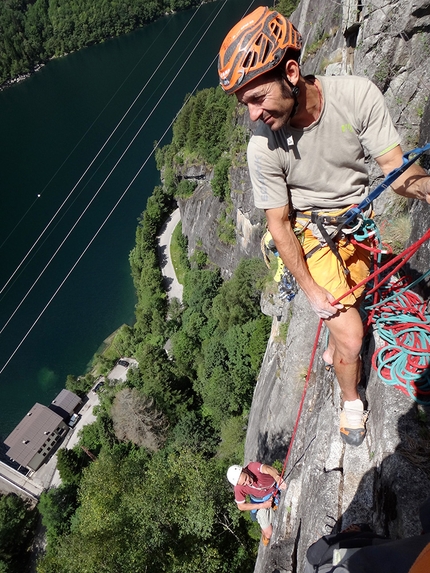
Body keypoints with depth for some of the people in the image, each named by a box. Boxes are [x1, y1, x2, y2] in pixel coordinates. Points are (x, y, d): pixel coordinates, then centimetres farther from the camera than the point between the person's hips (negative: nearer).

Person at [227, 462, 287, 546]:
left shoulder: (254, 466, -37)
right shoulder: (239, 488, -30)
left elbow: (267, 469, -54)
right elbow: (241, 506, -17)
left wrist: (277, 477, -75)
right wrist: (262, 506, -22)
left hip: (276, 490, 0)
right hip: (261, 502, 0)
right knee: (268, 533, 3)